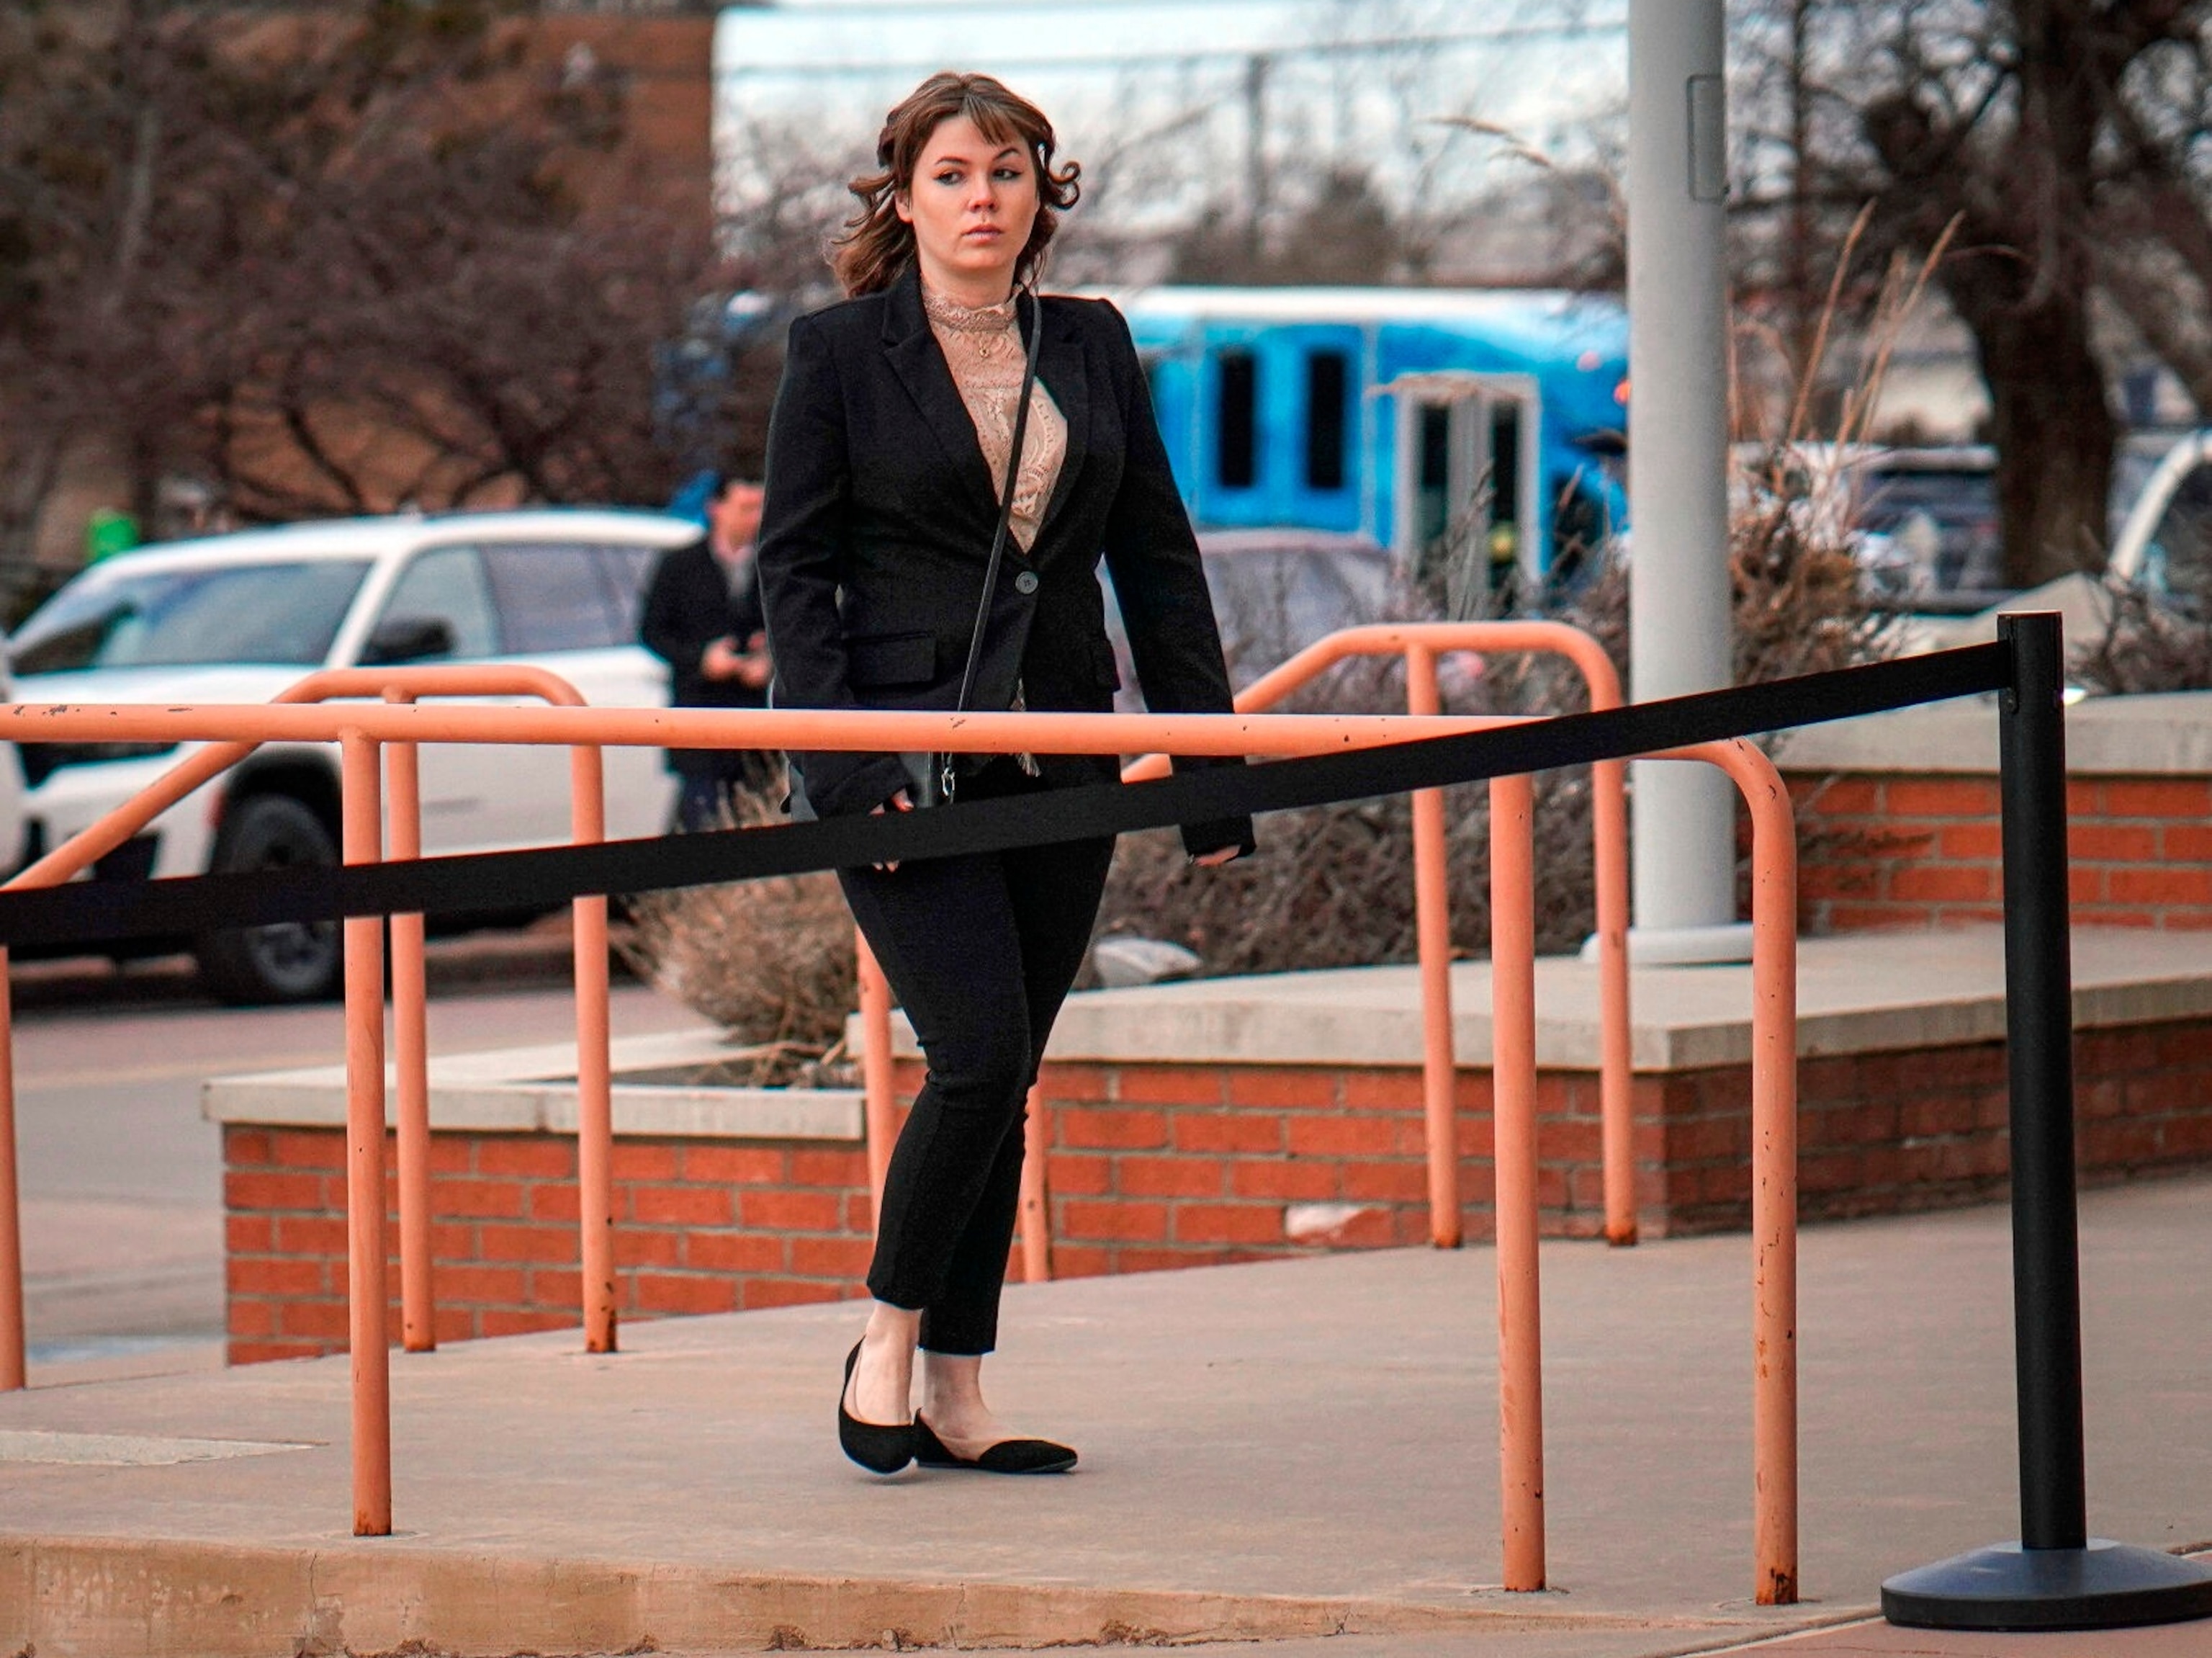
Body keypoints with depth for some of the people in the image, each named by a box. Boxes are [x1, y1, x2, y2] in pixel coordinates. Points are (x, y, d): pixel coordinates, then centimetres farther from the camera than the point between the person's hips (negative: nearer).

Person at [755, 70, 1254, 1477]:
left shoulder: (1092, 348, 11)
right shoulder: (841, 356, -1)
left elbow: (1158, 557, 12)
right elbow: (794, 569, -2)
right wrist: (848, 765, -13)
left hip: (1060, 767, 4)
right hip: (907, 761, -4)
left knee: (1002, 1077, 6)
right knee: (981, 1056, -15)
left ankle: (955, 1395, 12)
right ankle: (888, 1345, 2)